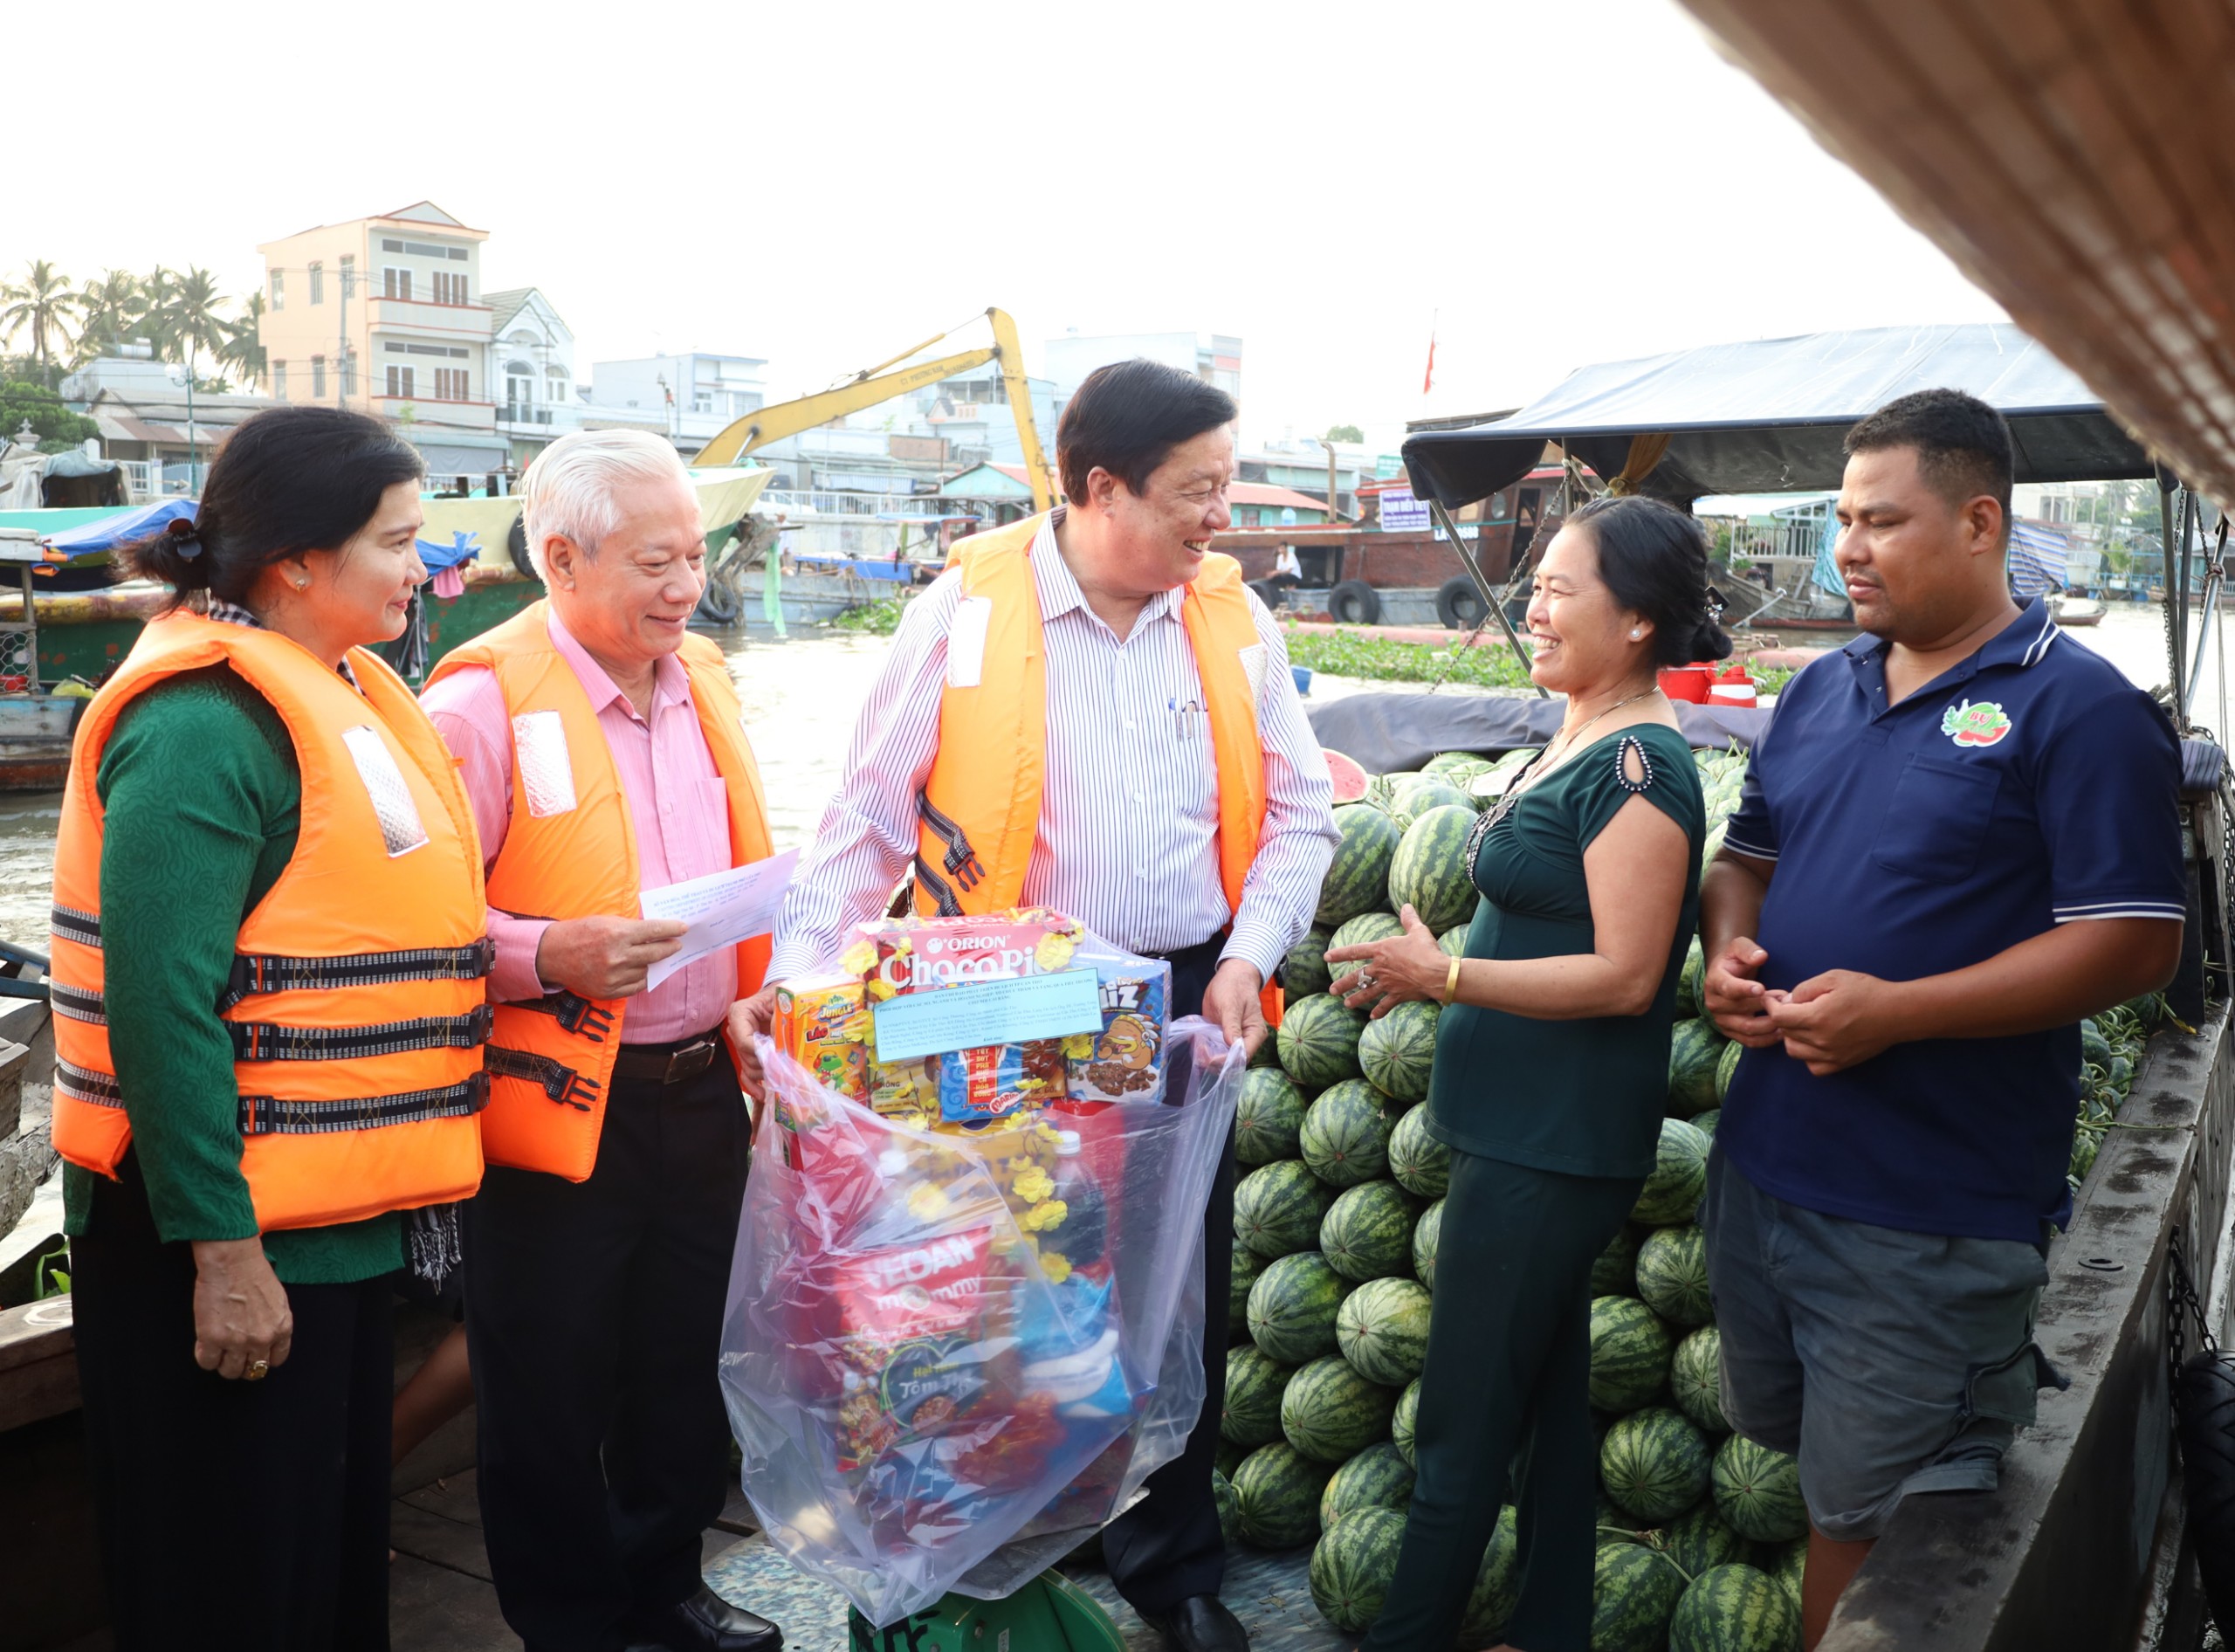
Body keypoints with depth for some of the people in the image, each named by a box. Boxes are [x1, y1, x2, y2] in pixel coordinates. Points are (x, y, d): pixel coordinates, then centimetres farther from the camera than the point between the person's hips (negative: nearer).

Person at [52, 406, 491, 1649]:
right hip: (233, 1243, -9)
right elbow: (160, 1004, -24)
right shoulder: (205, 724, -19)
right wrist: (221, 1249, -23)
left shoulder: (344, 692, 10)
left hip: (343, 1220, 9)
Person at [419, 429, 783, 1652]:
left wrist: (761, 989, 4)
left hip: (700, 1089, 7)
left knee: (683, 1366, 20)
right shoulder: (482, 702, -13)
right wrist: (550, 956, -28)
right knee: (552, 1392, 10)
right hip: (557, 1105, -6)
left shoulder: (702, 683, 9)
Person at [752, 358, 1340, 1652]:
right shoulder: (968, 609, -9)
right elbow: (871, 815, -6)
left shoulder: (1235, 621, 1)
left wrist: (1248, 958, -5)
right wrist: (797, 978, -14)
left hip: (1185, 1004, 3)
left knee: (1181, 1289, 14)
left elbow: (1299, 814, 8)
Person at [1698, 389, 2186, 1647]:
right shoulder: (1822, 691, 10)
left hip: (1931, 1207, -7)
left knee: (1866, 1521, 5)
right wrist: (1730, 948, -4)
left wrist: (1894, 1011, -24)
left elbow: (2137, 942, -16)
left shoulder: (2078, 708, -11)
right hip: (1764, 1163, 7)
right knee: (1790, 1444, 24)